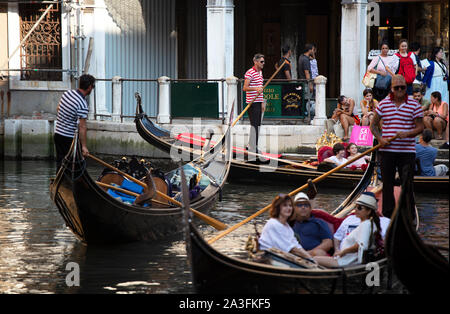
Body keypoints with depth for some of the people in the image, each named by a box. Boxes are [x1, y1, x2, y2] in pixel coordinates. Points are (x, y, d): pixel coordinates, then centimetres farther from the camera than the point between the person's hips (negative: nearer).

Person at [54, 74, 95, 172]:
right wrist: (84, 146, -17)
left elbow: (58, 109, 17)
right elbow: (82, 127, -21)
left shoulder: (66, 93, 2)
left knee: (60, 162, 14)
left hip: (57, 134, 8)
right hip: (70, 138, -8)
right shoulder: (83, 105, -21)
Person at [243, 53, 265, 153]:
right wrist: (256, 89, -34)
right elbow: (245, 88, -19)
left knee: (257, 125, 11)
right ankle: (253, 149, -7)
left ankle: (251, 146, 19)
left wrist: (262, 102, 22)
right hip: (252, 103, -9)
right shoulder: (250, 73, -12)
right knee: (254, 125, -9)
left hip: (258, 102, 9)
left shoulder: (260, 72, 17)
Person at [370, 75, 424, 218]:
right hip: (387, 151, 2)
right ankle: (388, 214, 15)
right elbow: (373, 125, 11)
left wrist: (407, 134, -18)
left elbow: (420, 127, 1)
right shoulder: (383, 104, 6)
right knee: (387, 184, 6)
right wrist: (380, 139, -6)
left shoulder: (414, 105, 2)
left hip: (407, 151, -1)